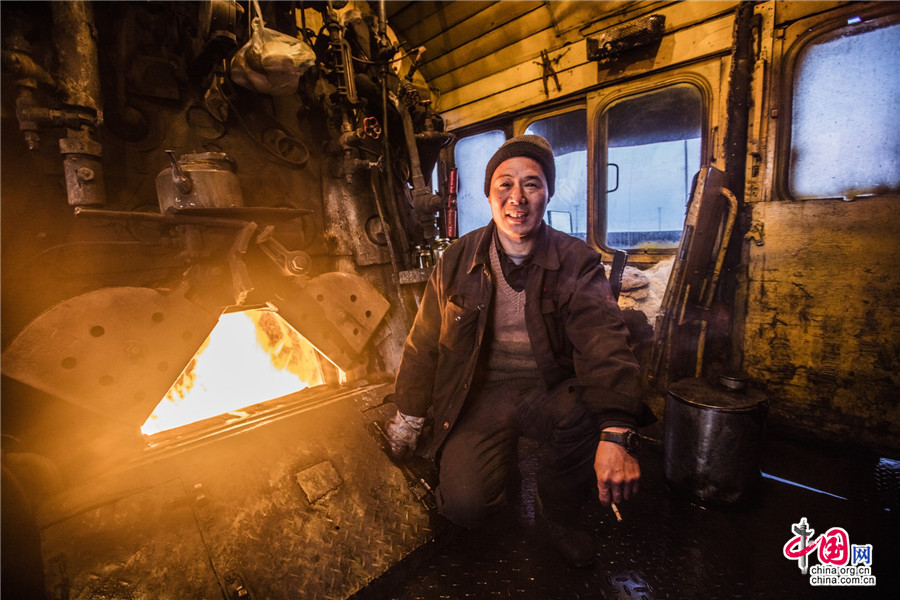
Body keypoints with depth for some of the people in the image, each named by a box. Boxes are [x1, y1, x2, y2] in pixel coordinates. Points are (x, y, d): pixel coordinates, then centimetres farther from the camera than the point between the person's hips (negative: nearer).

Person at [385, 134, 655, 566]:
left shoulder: (577, 262, -5)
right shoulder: (457, 261, -2)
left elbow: (603, 343, -20)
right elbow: (423, 343, 6)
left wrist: (616, 434, -36)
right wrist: (408, 416, 10)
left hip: (549, 392, 1)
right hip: (479, 394, 0)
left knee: (594, 413, -31)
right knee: (466, 505, -21)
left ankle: (555, 505, 5)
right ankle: (504, 458, 18)